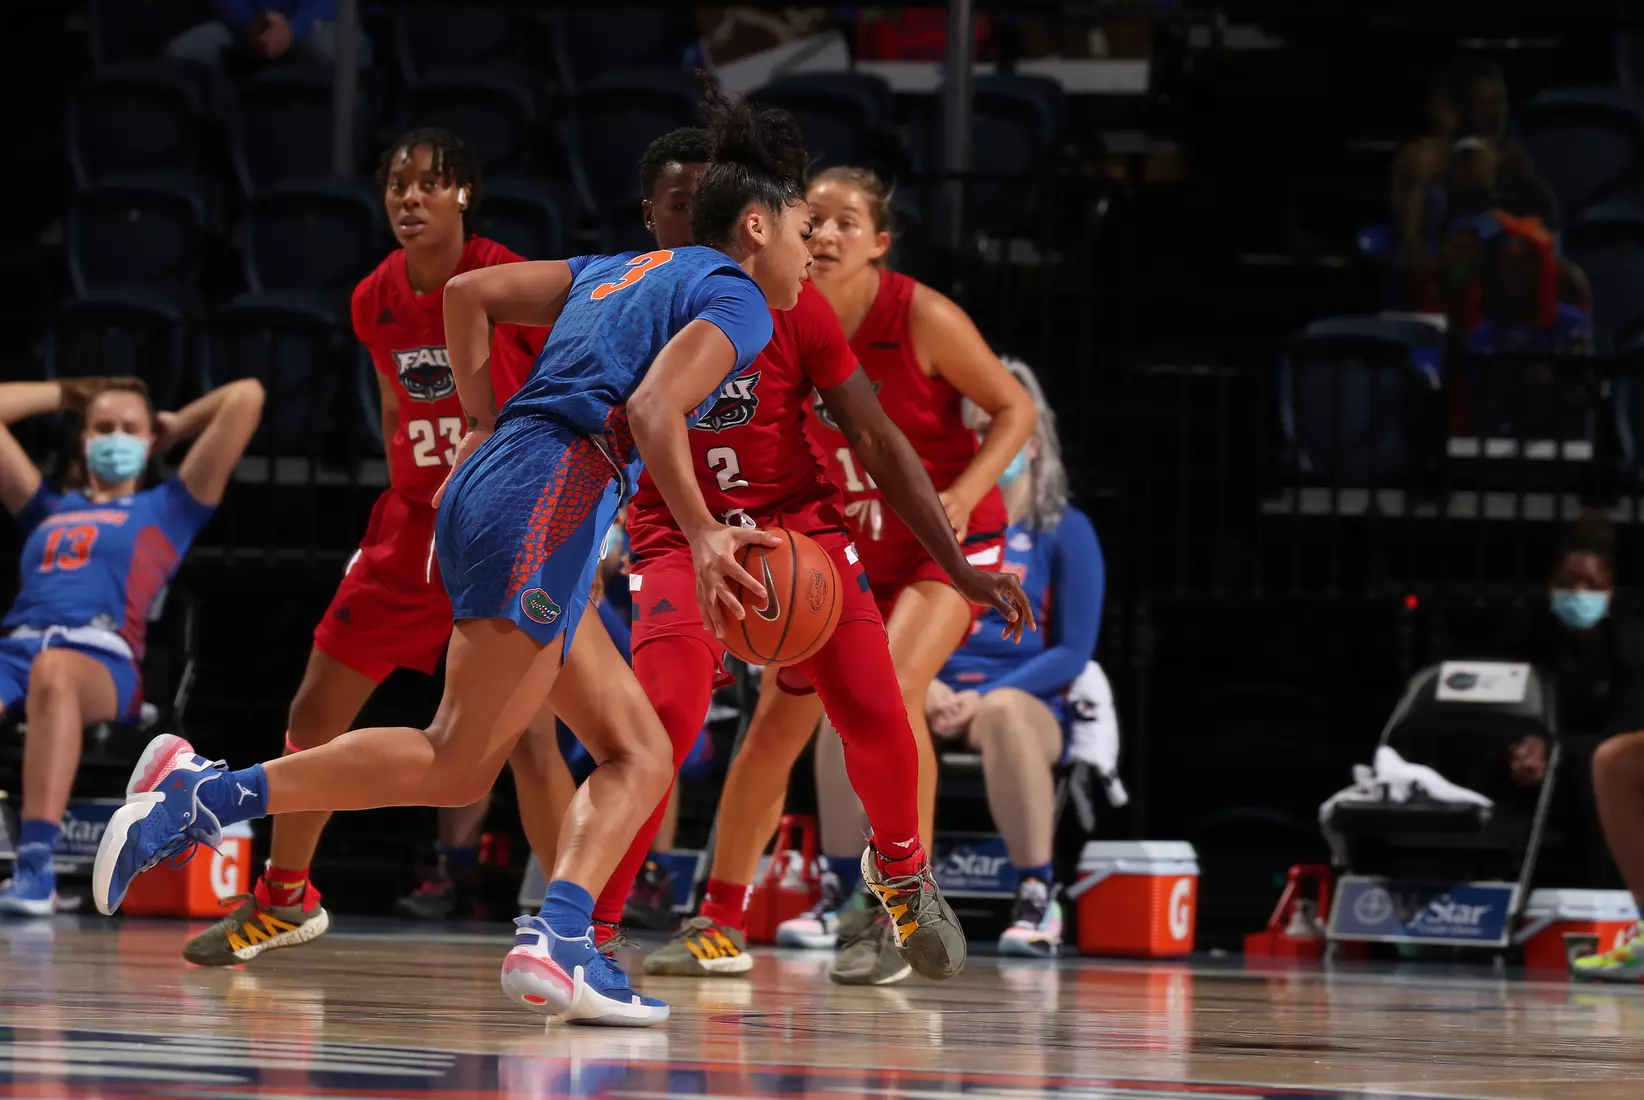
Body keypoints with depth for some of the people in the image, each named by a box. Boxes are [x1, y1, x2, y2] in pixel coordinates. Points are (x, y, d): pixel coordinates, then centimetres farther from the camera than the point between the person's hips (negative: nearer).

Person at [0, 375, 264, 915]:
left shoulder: (166, 509, 26)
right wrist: (72, 394, 47)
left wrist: (176, 425, 38)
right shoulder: (48, 508, 35)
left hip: (101, 658, -3)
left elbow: (246, 399, 23)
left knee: (53, 671, -42)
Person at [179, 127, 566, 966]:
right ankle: (283, 898, 27)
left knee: (528, 729, -16)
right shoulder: (375, 302, 0)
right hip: (415, 522, 6)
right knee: (316, 708, 8)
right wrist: (407, 502, 16)